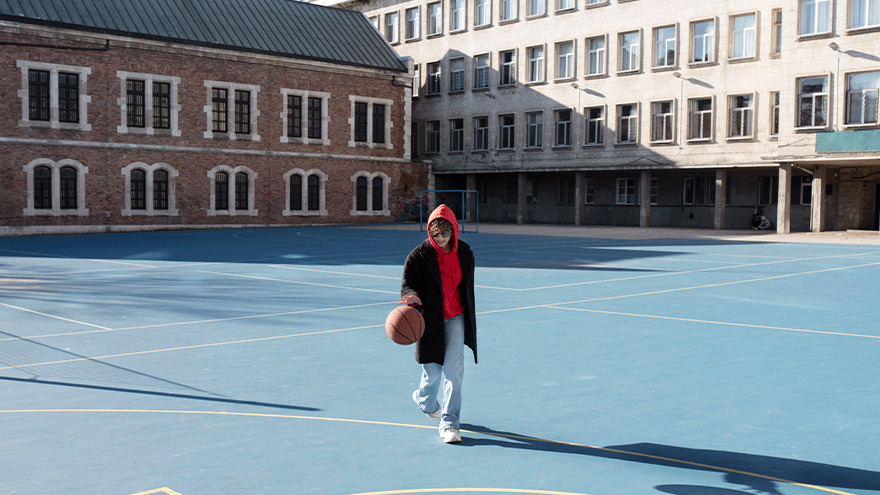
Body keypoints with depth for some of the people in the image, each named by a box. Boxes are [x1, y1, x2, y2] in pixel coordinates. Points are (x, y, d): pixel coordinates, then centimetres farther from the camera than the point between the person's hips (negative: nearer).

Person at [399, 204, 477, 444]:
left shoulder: (464, 253, 2)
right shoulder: (419, 255, -10)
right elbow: (407, 284, -9)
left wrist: (470, 317, 22)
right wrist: (412, 297, -33)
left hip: (455, 318, 2)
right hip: (430, 320, -2)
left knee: (454, 369, -8)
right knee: (433, 371, 8)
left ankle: (450, 423, -1)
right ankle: (425, 400, 43)